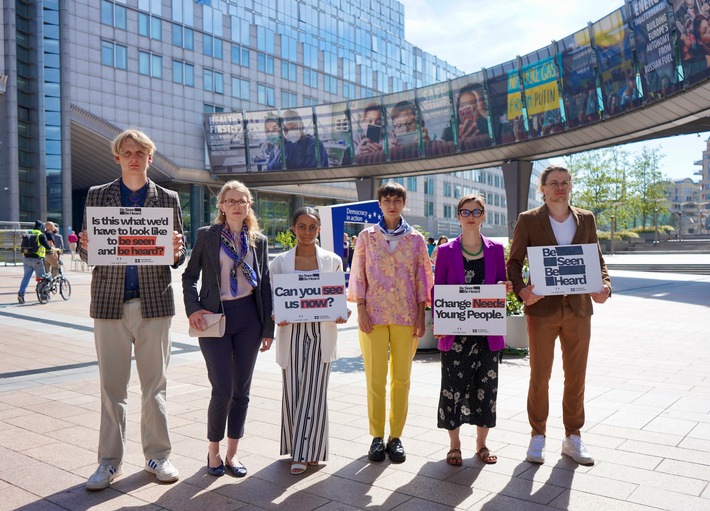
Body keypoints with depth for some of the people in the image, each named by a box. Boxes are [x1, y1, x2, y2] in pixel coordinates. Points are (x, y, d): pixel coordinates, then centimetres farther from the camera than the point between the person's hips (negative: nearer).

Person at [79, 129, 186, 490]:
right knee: (112, 387, 7)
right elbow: (86, 253, 8)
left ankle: (158, 456, 21)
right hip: (110, 302, 0)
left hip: (154, 301, 0)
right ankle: (110, 461, 20)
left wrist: (176, 250, -16)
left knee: (155, 386, 8)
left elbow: (179, 257, 7)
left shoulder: (168, 199, 7)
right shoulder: (97, 196, 8)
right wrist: (86, 246, -14)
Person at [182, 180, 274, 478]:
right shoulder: (207, 235, 1)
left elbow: (265, 284, 9)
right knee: (222, 390, -5)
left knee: (241, 389, 8)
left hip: (248, 318, 3)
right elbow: (190, 275, 6)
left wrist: (268, 328, 6)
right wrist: (193, 309, -9)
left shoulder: (259, 240, 8)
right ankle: (213, 450, 18)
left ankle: (232, 453, 23)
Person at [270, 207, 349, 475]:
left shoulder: (332, 261, 4)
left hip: (321, 334, -1)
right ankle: (296, 445, 23)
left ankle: (305, 452, 6)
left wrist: (340, 315, -12)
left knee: (313, 393, -2)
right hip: (292, 333, 1)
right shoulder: (280, 262, 4)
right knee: (292, 391, 6)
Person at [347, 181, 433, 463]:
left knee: (401, 378, 4)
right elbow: (359, 275, 3)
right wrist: (361, 310, -5)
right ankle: (377, 437, 14)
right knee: (375, 378, 1)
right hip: (374, 314, -1)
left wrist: (421, 315, 0)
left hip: (406, 316, 1)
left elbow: (422, 277, 6)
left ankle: (396, 437, 17)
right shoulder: (367, 236, 6)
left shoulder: (415, 239, 7)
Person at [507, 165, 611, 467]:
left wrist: (604, 284, -8)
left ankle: (573, 437, 25)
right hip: (542, 308, -3)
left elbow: (597, 259, 12)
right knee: (539, 376, 5)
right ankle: (538, 436, 21)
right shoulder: (528, 220, 1)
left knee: (576, 376, 10)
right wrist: (521, 290, -20)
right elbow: (514, 262, -1)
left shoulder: (585, 219, 10)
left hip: (578, 308, 3)